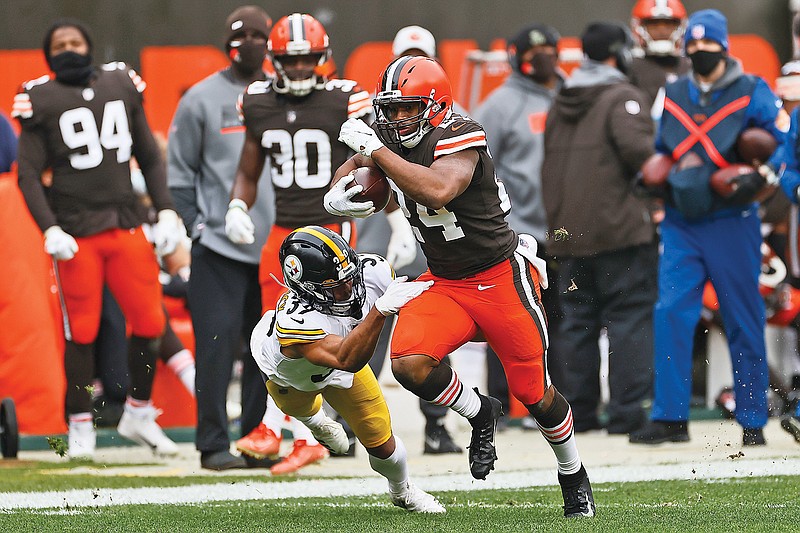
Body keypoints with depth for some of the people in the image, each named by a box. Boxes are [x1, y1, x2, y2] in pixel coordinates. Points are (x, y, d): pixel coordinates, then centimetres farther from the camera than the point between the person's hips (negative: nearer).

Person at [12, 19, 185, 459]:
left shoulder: (122, 85, 11)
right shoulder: (41, 100, 0)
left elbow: (149, 157, 16)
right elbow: (29, 174, -2)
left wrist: (166, 212, 7)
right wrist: (50, 229, -13)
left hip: (126, 225, 3)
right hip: (76, 233, -3)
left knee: (149, 322, -1)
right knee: (81, 331, -2)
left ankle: (138, 415, 17)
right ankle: (80, 426, 9)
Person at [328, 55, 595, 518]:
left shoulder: (459, 139, -22)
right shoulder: (392, 141, -1)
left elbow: (438, 190, -42)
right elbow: (349, 173, 17)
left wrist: (375, 150, -36)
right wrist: (338, 198, -7)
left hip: (502, 279, -6)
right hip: (444, 284, 6)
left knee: (535, 394, 4)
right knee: (409, 363, -21)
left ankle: (574, 476, 33)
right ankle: (480, 414, 8)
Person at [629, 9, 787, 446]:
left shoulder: (751, 93, -2)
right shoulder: (673, 96, 12)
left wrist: (761, 175, -19)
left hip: (731, 224, -4)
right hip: (681, 225, 4)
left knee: (744, 324, 1)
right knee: (670, 316, -7)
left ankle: (752, 421, 9)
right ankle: (669, 417, -4)